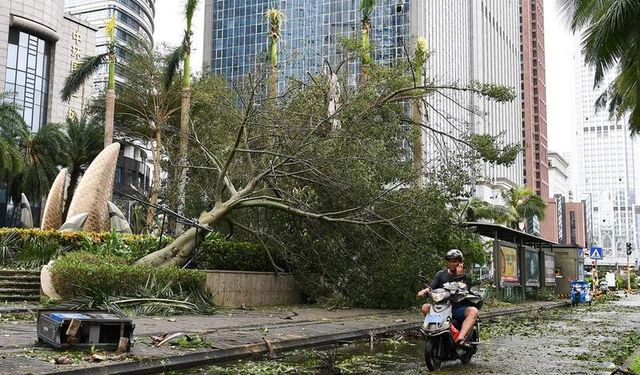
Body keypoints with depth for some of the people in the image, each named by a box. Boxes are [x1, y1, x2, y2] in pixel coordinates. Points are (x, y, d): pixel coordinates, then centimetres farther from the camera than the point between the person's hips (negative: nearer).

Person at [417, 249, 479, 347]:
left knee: (473, 311, -33)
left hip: (459, 308, -2)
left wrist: (460, 276, -11)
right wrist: (425, 291, -19)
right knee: (425, 307, -24)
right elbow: (431, 287, 3)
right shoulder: (440, 274, 13)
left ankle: (460, 339, -47)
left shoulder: (465, 277, 7)